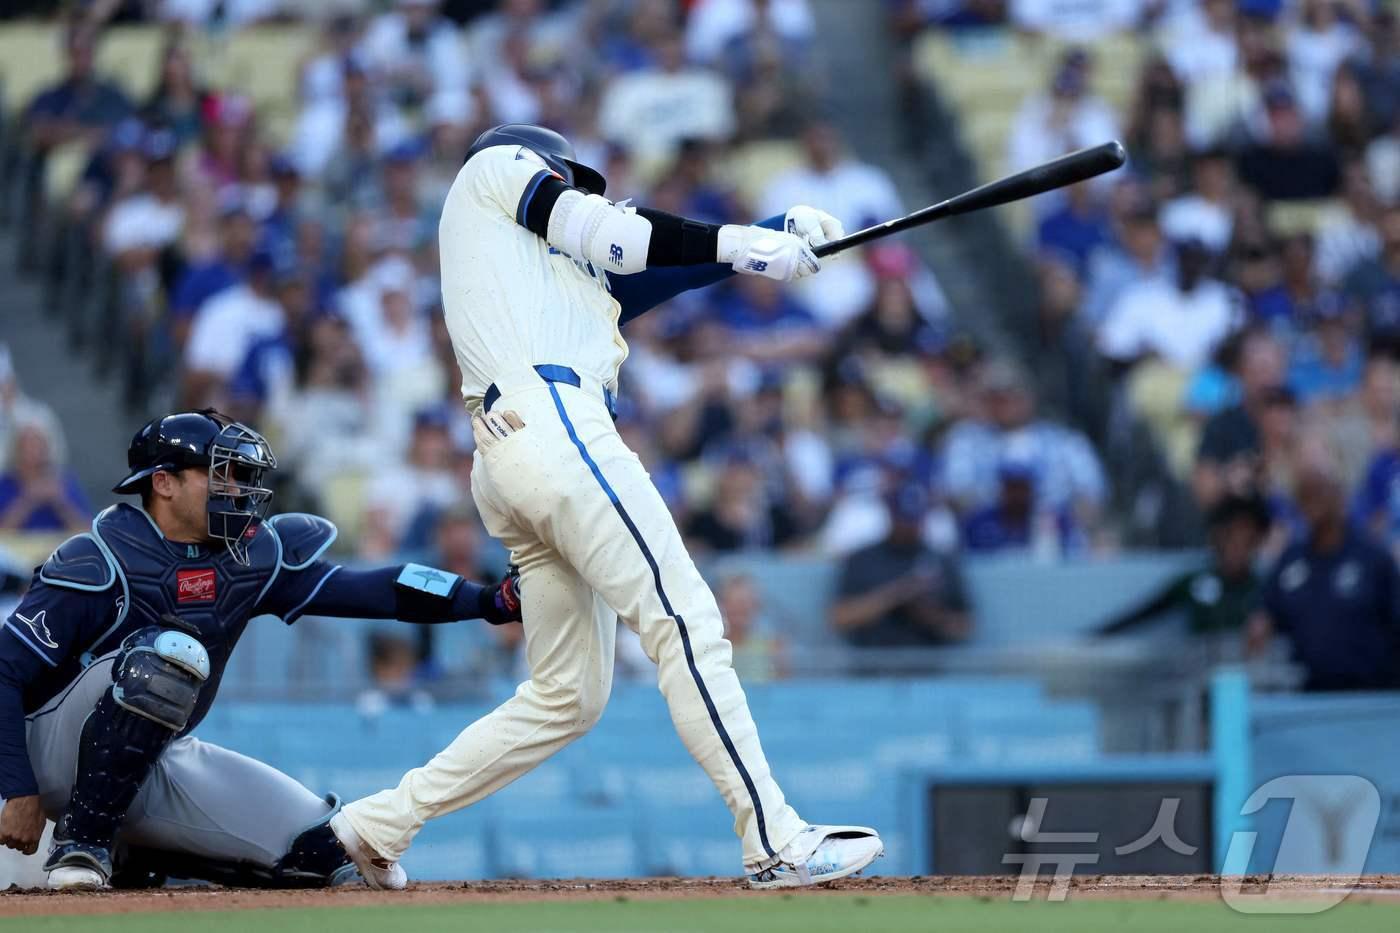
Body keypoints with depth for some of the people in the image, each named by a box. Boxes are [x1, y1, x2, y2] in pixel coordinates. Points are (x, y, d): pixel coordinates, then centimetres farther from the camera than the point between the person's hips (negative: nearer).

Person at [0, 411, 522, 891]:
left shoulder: (251, 556, 0)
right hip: (57, 753, -7)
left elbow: (368, 591, -6)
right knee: (172, 653, -33)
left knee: (323, 851, -4)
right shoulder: (98, 566, -18)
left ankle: (135, 855, 12)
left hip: (153, 767, 7)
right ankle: (81, 843, -22)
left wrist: (492, 602, -18)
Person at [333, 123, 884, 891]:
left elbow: (664, 271, 25)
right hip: (551, 422, -9)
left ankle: (376, 824, 11)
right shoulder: (497, 164, 17)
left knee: (569, 696, 10)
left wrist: (778, 237, 14)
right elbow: (601, 231, 3)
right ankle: (777, 843, -18)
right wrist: (736, 245, 6)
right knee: (685, 622, -13)